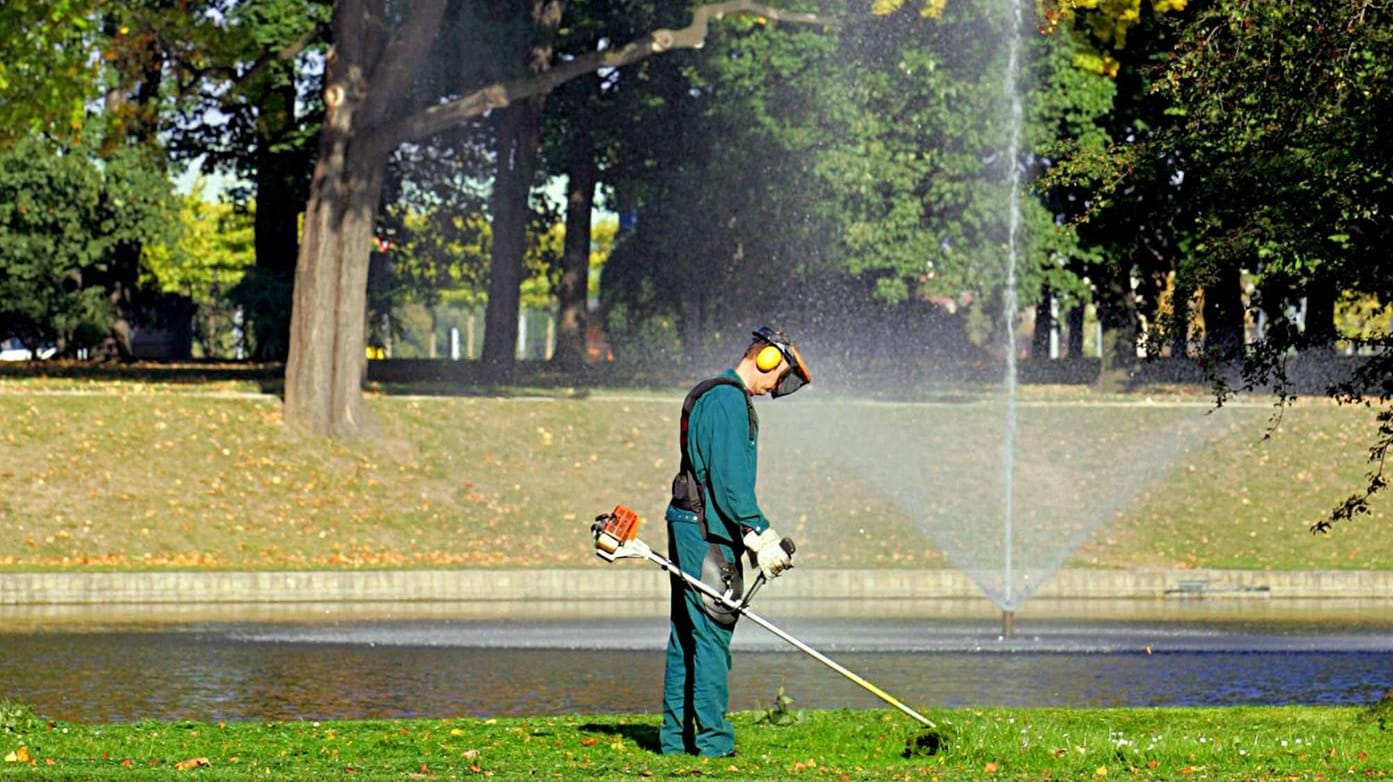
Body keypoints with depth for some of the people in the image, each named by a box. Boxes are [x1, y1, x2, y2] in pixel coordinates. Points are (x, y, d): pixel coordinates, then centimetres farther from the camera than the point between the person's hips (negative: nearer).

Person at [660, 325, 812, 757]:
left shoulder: (706, 395, 20)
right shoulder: (729, 400, -13)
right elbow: (731, 480, -20)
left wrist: (756, 538, 19)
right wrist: (762, 538, -19)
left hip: (687, 526, 11)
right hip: (708, 532, -11)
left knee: (686, 635, 12)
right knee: (712, 637, -8)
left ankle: (675, 737, 16)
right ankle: (712, 741, -7)